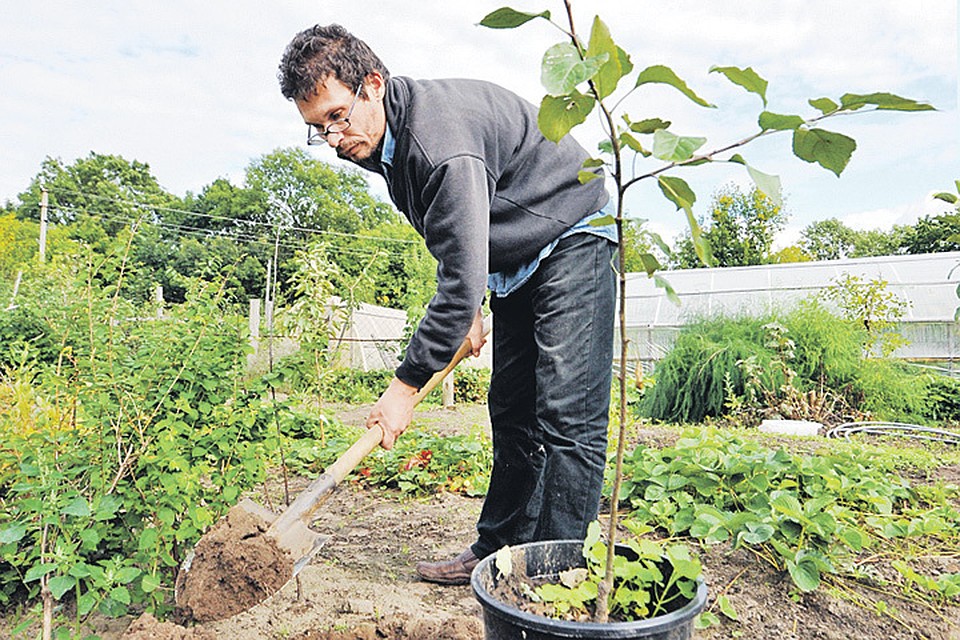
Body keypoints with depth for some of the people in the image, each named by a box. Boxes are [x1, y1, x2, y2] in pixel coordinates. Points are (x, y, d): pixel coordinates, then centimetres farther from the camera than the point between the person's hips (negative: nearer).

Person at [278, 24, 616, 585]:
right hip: (514, 259, 9)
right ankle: (500, 550, 18)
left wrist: (406, 385, -24)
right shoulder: (385, 141, 2)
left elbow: (464, 279, -32)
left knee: (567, 416, -15)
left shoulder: (440, 136, -29)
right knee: (512, 414, 8)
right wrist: (468, 310, 7)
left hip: (572, 240, -8)